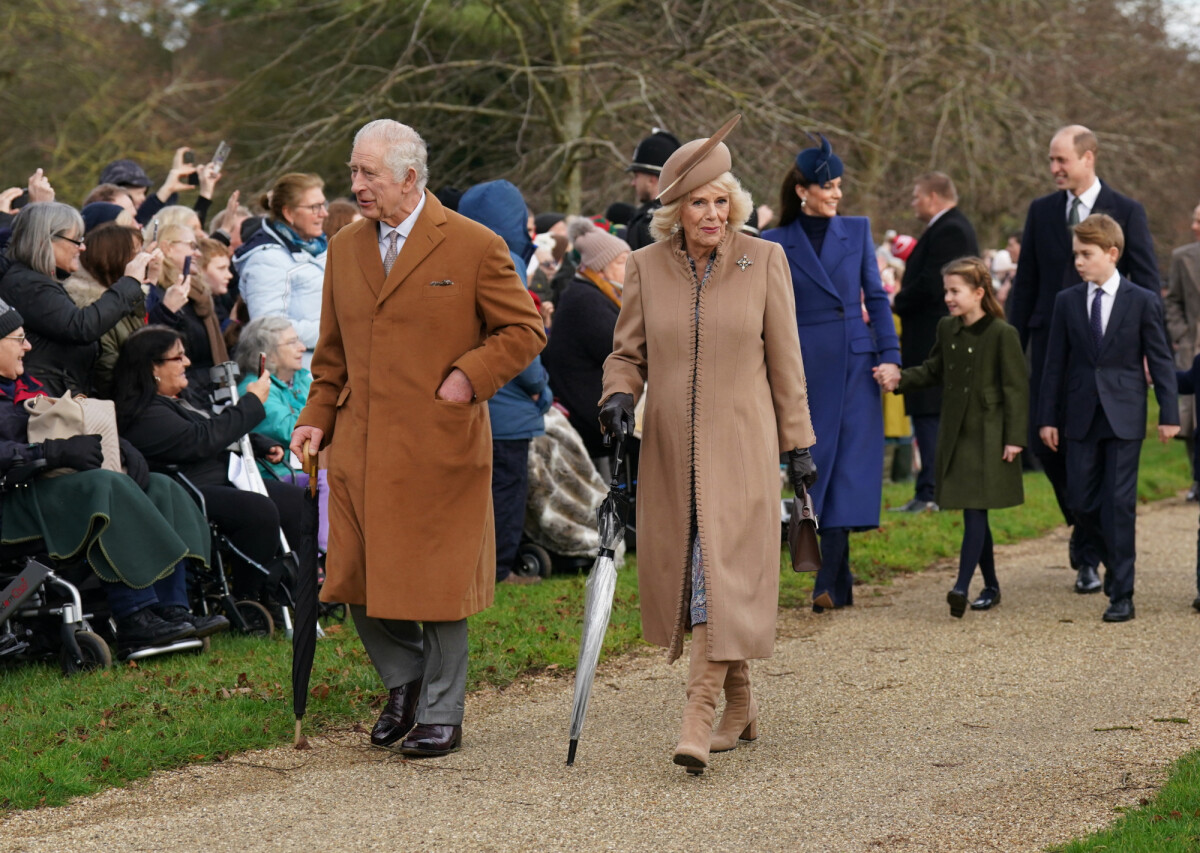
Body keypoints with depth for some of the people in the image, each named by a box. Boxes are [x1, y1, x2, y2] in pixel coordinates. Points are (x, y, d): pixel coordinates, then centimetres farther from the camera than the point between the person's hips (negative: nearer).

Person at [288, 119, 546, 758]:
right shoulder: (346, 248, 11)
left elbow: (525, 331, 0)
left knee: (436, 581, 2)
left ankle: (440, 714, 16)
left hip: (438, 445, -5)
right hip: (360, 447, 5)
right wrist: (319, 417, 8)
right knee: (359, 580, 5)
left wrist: (469, 375, -12)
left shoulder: (474, 247, -5)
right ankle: (403, 681, 29)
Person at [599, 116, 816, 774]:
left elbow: (784, 360, 5)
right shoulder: (646, 267, 4)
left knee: (724, 572, -12)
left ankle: (699, 718, -16)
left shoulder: (764, 261, 0)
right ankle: (739, 703, 23)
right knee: (684, 569, 5)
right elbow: (627, 352, 11)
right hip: (670, 448, 3)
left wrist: (797, 444, 6)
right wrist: (618, 396, -10)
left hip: (740, 444, -3)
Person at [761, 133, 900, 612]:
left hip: (855, 362, 1)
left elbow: (876, 297, 8)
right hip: (806, 367, -1)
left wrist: (890, 355, -1)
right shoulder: (776, 244, 3)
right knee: (816, 464, 1)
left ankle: (828, 582, -8)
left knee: (849, 466, -6)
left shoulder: (856, 231, 7)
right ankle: (840, 582, 9)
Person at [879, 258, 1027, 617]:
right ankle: (991, 586, 20)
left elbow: (1016, 388, -10)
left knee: (975, 509, -12)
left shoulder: (1002, 334, -11)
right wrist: (900, 380, 0)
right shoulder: (947, 329, 8)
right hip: (955, 432, 7)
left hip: (988, 435, -7)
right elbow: (933, 371, 18)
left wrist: (1014, 437, -13)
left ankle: (962, 586, -20)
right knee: (973, 511, 11)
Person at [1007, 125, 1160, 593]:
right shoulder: (1041, 211, 9)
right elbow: (1026, 283, 12)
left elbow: (1147, 283, 0)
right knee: (1043, 440, -1)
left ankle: (1090, 558, 6)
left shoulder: (1127, 212, 0)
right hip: (1051, 344, 3)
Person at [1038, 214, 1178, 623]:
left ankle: (1121, 594, 1)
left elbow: (1160, 360, 0)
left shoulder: (1143, 301, -2)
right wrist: (1048, 417, 5)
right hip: (1081, 417, 3)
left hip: (1124, 417, -3)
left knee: (1119, 504, -4)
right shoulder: (1067, 302, 5)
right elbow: (1055, 363, 7)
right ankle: (1114, 560, 28)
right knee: (1081, 502, 2)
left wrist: (1169, 413, -5)